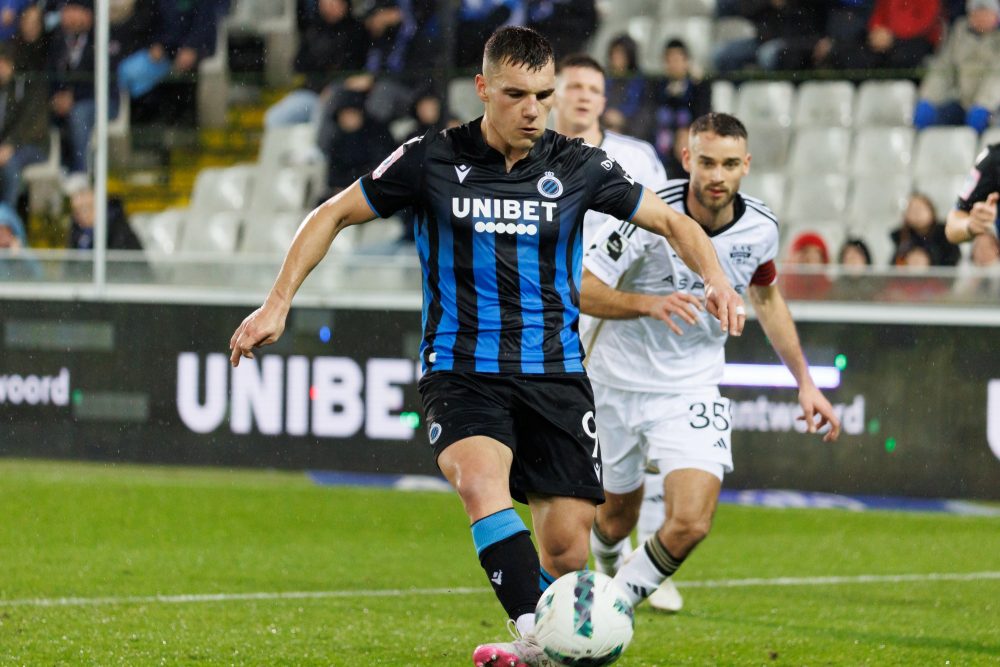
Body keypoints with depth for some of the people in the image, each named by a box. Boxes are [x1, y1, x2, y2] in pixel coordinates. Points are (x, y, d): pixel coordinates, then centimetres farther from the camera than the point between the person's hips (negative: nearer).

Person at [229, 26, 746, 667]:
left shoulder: (579, 167, 2)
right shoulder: (431, 160, -2)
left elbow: (674, 223, 12)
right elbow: (333, 216, 9)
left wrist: (716, 279, -7)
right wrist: (278, 303, 2)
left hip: (555, 373, 2)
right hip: (461, 369, -2)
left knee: (567, 539, -4)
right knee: (481, 480, -32)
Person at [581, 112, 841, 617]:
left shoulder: (760, 229, -8)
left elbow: (766, 295, 13)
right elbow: (581, 290, -18)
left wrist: (804, 382, 13)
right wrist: (648, 302, -35)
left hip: (691, 392, 1)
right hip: (618, 383, -1)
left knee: (691, 524, -19)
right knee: (616, 516, 16)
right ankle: (606, 565, 54)